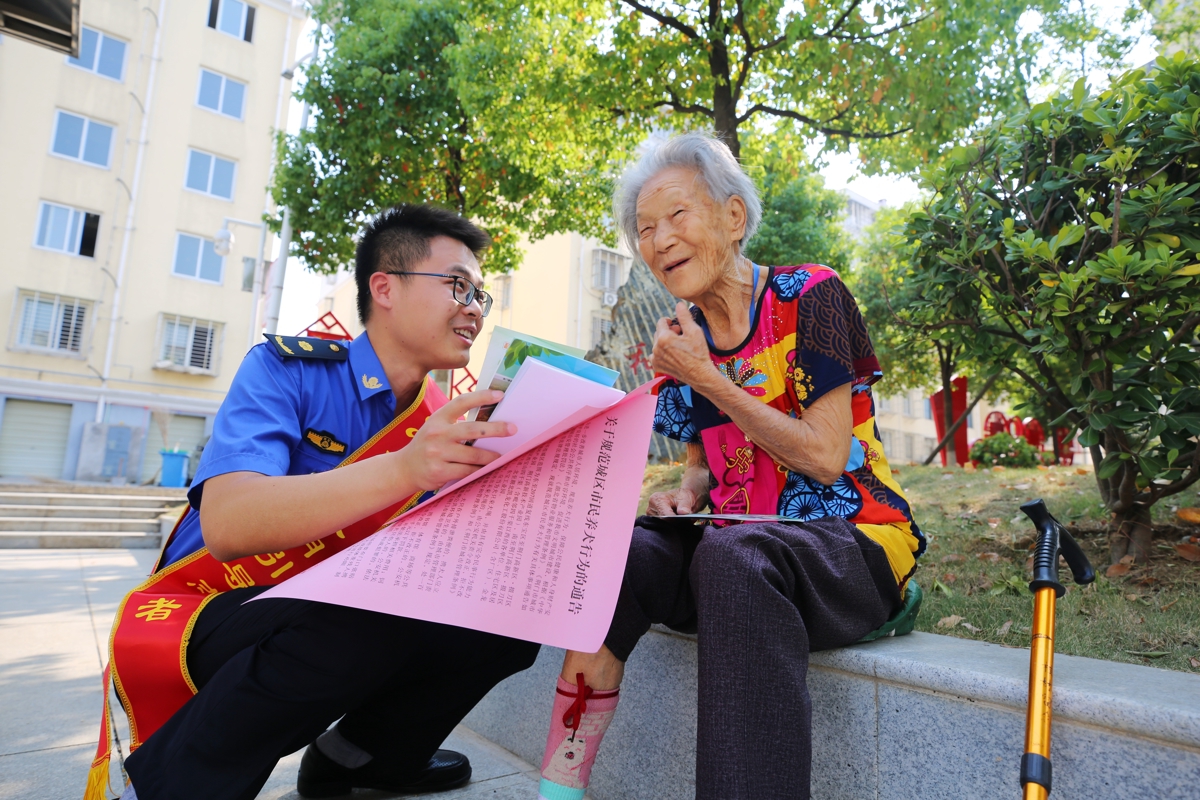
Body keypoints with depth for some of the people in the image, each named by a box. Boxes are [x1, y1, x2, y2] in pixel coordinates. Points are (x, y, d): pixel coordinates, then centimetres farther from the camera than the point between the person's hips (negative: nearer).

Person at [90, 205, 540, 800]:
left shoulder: (447, 422, -1)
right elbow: (226, 526, -30)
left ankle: (363, 752, 12)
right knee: (365, 617, -35)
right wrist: (402, 469, -44)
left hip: (338, 619, 5)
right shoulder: (287, 368, -15)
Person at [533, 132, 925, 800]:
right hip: (737, 541, 5)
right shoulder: (683, 336, 9)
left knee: (731, 555, -37)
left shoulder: (809, 296, -7)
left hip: (855, 540, -5)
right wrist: (685, 494, -6)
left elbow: (826, 458, -12)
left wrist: (708, 378, -15)